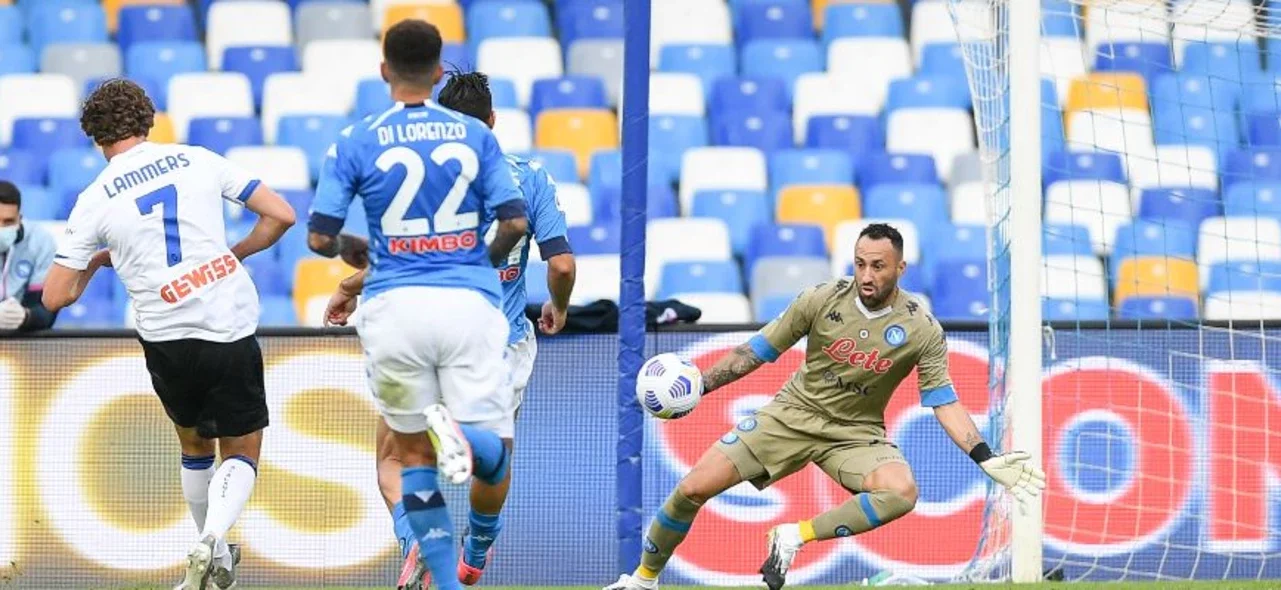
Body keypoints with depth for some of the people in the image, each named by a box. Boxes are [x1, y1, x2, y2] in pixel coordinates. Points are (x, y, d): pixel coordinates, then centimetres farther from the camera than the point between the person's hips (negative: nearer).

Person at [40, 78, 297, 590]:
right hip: (232, 335, 0)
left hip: (166, 341, 0)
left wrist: (94, 263, 20)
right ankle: (212, 539, -16)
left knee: (195, 446, 26)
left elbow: (55, 297, 0)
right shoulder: (199, 162, 2)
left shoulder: (94, 202, -2)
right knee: (242, 454, 11)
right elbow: (280, 215, 2)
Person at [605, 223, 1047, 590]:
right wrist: (698, 387, -6)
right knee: (694, 487, -10)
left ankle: (794, 537, -22)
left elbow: (944, 403, -8)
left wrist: (987, 460, -18)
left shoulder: (922, 330, -13)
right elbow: (758, 350, -2)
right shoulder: (823, 300, -12)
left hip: (857, 434, -1)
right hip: (793, 415, 1)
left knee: (901, 492, -34)